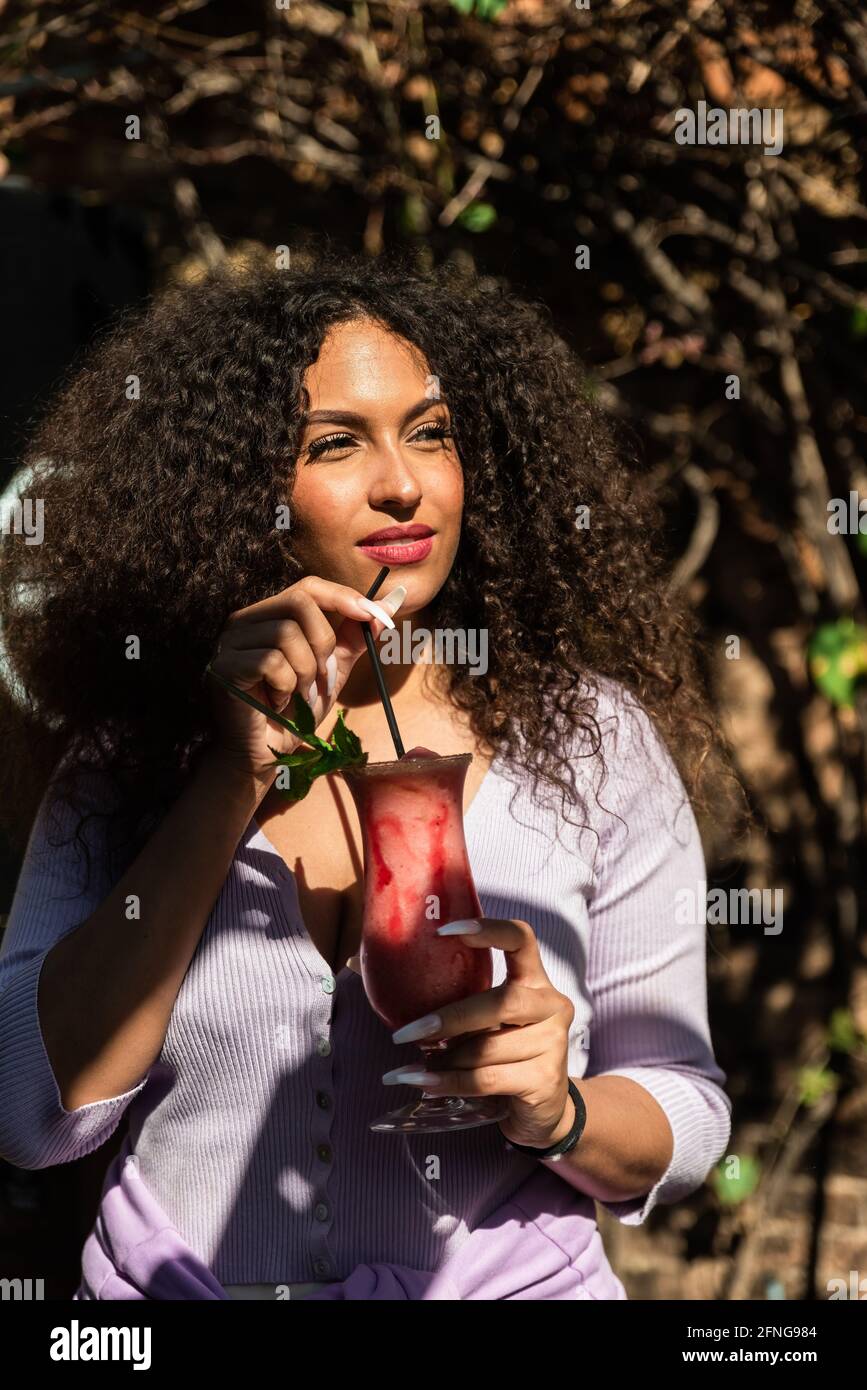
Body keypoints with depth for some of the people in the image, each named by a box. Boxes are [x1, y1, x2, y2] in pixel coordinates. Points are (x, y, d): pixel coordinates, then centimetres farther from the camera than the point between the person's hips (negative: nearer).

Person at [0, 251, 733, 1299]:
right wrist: (235, 779, -14)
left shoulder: (589, 739, -1)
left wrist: (556, 1110, -17)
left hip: (507, 1278, 1)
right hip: (170, 1282, 0)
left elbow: (684, 1112, 4)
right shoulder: (127, 753, 0)